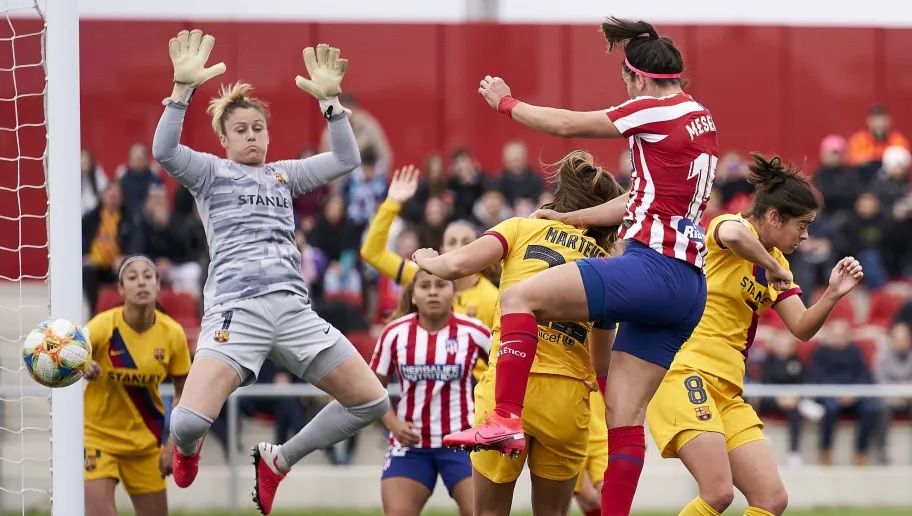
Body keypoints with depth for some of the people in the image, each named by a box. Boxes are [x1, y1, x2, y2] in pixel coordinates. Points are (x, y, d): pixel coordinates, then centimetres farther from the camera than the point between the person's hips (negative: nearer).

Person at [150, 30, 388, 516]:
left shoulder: (283, 175, 22)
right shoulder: (210, 171, 10)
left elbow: (345, 159, 11)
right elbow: (164, 151, -10)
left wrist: (329, 100, -2)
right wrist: (183, 87, -22)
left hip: (293, 308, 5)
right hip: (236, 309, -5)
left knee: (371, 401, -1)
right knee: (188, 421, -24)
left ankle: (278, 460, 19)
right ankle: (187, 450, 18)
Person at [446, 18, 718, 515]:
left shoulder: (656, 111, -6)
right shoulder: (698, 119, 20)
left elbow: (567, 124, 3)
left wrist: (505, 103, 18)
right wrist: (568, 217, 30)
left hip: (652, 267, -9)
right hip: (686, 286, 9)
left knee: (520, 297, -9)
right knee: (624, 418, 7)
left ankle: (506, 418, -18)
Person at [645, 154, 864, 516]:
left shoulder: (778, 264, 19)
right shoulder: (729, 225, -5)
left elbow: (802, 328, 9)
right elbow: (734, 235, -32)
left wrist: (833, 295, -7)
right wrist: (772, 268, -17)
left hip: (727, 390, 9)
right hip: (684, 373, -9)